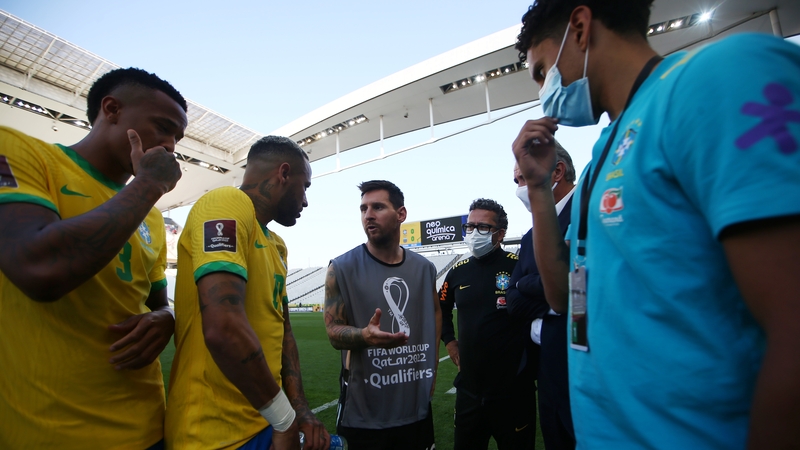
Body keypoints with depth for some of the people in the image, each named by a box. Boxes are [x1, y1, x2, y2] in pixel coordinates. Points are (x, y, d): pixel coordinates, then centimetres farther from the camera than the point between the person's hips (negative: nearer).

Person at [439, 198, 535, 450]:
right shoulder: (459, 271, 3)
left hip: (513, 390, -4)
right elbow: (441, 309, 21)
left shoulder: (519, 267, -13)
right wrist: (449, 342, 12)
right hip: (468, 389, 5)